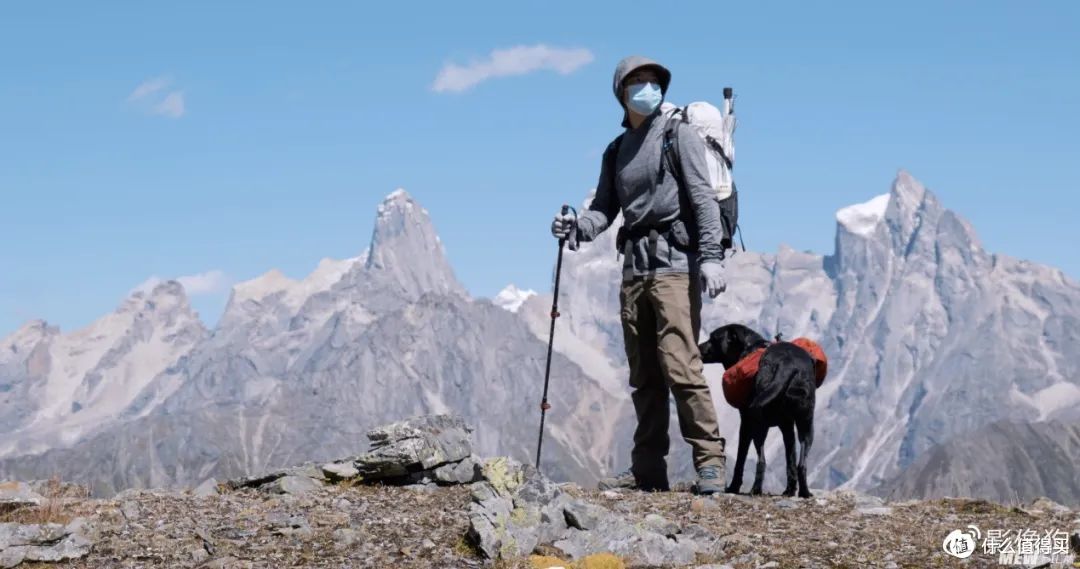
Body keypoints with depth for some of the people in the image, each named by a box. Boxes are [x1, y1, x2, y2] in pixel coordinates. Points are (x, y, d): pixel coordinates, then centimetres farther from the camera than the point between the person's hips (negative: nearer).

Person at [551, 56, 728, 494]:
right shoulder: (616, 151, 19)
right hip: (634, 268, 7)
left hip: (674, 263, -6)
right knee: (643, 375, 8)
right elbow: (605, 208, 15)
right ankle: (648, 468, 12)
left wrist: (711, 257, -16)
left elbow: (703, 198, -6)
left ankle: (709, 461, -12)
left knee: (680, 365, -15)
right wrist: (576, 228, -8)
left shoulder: (678, 136, 1)